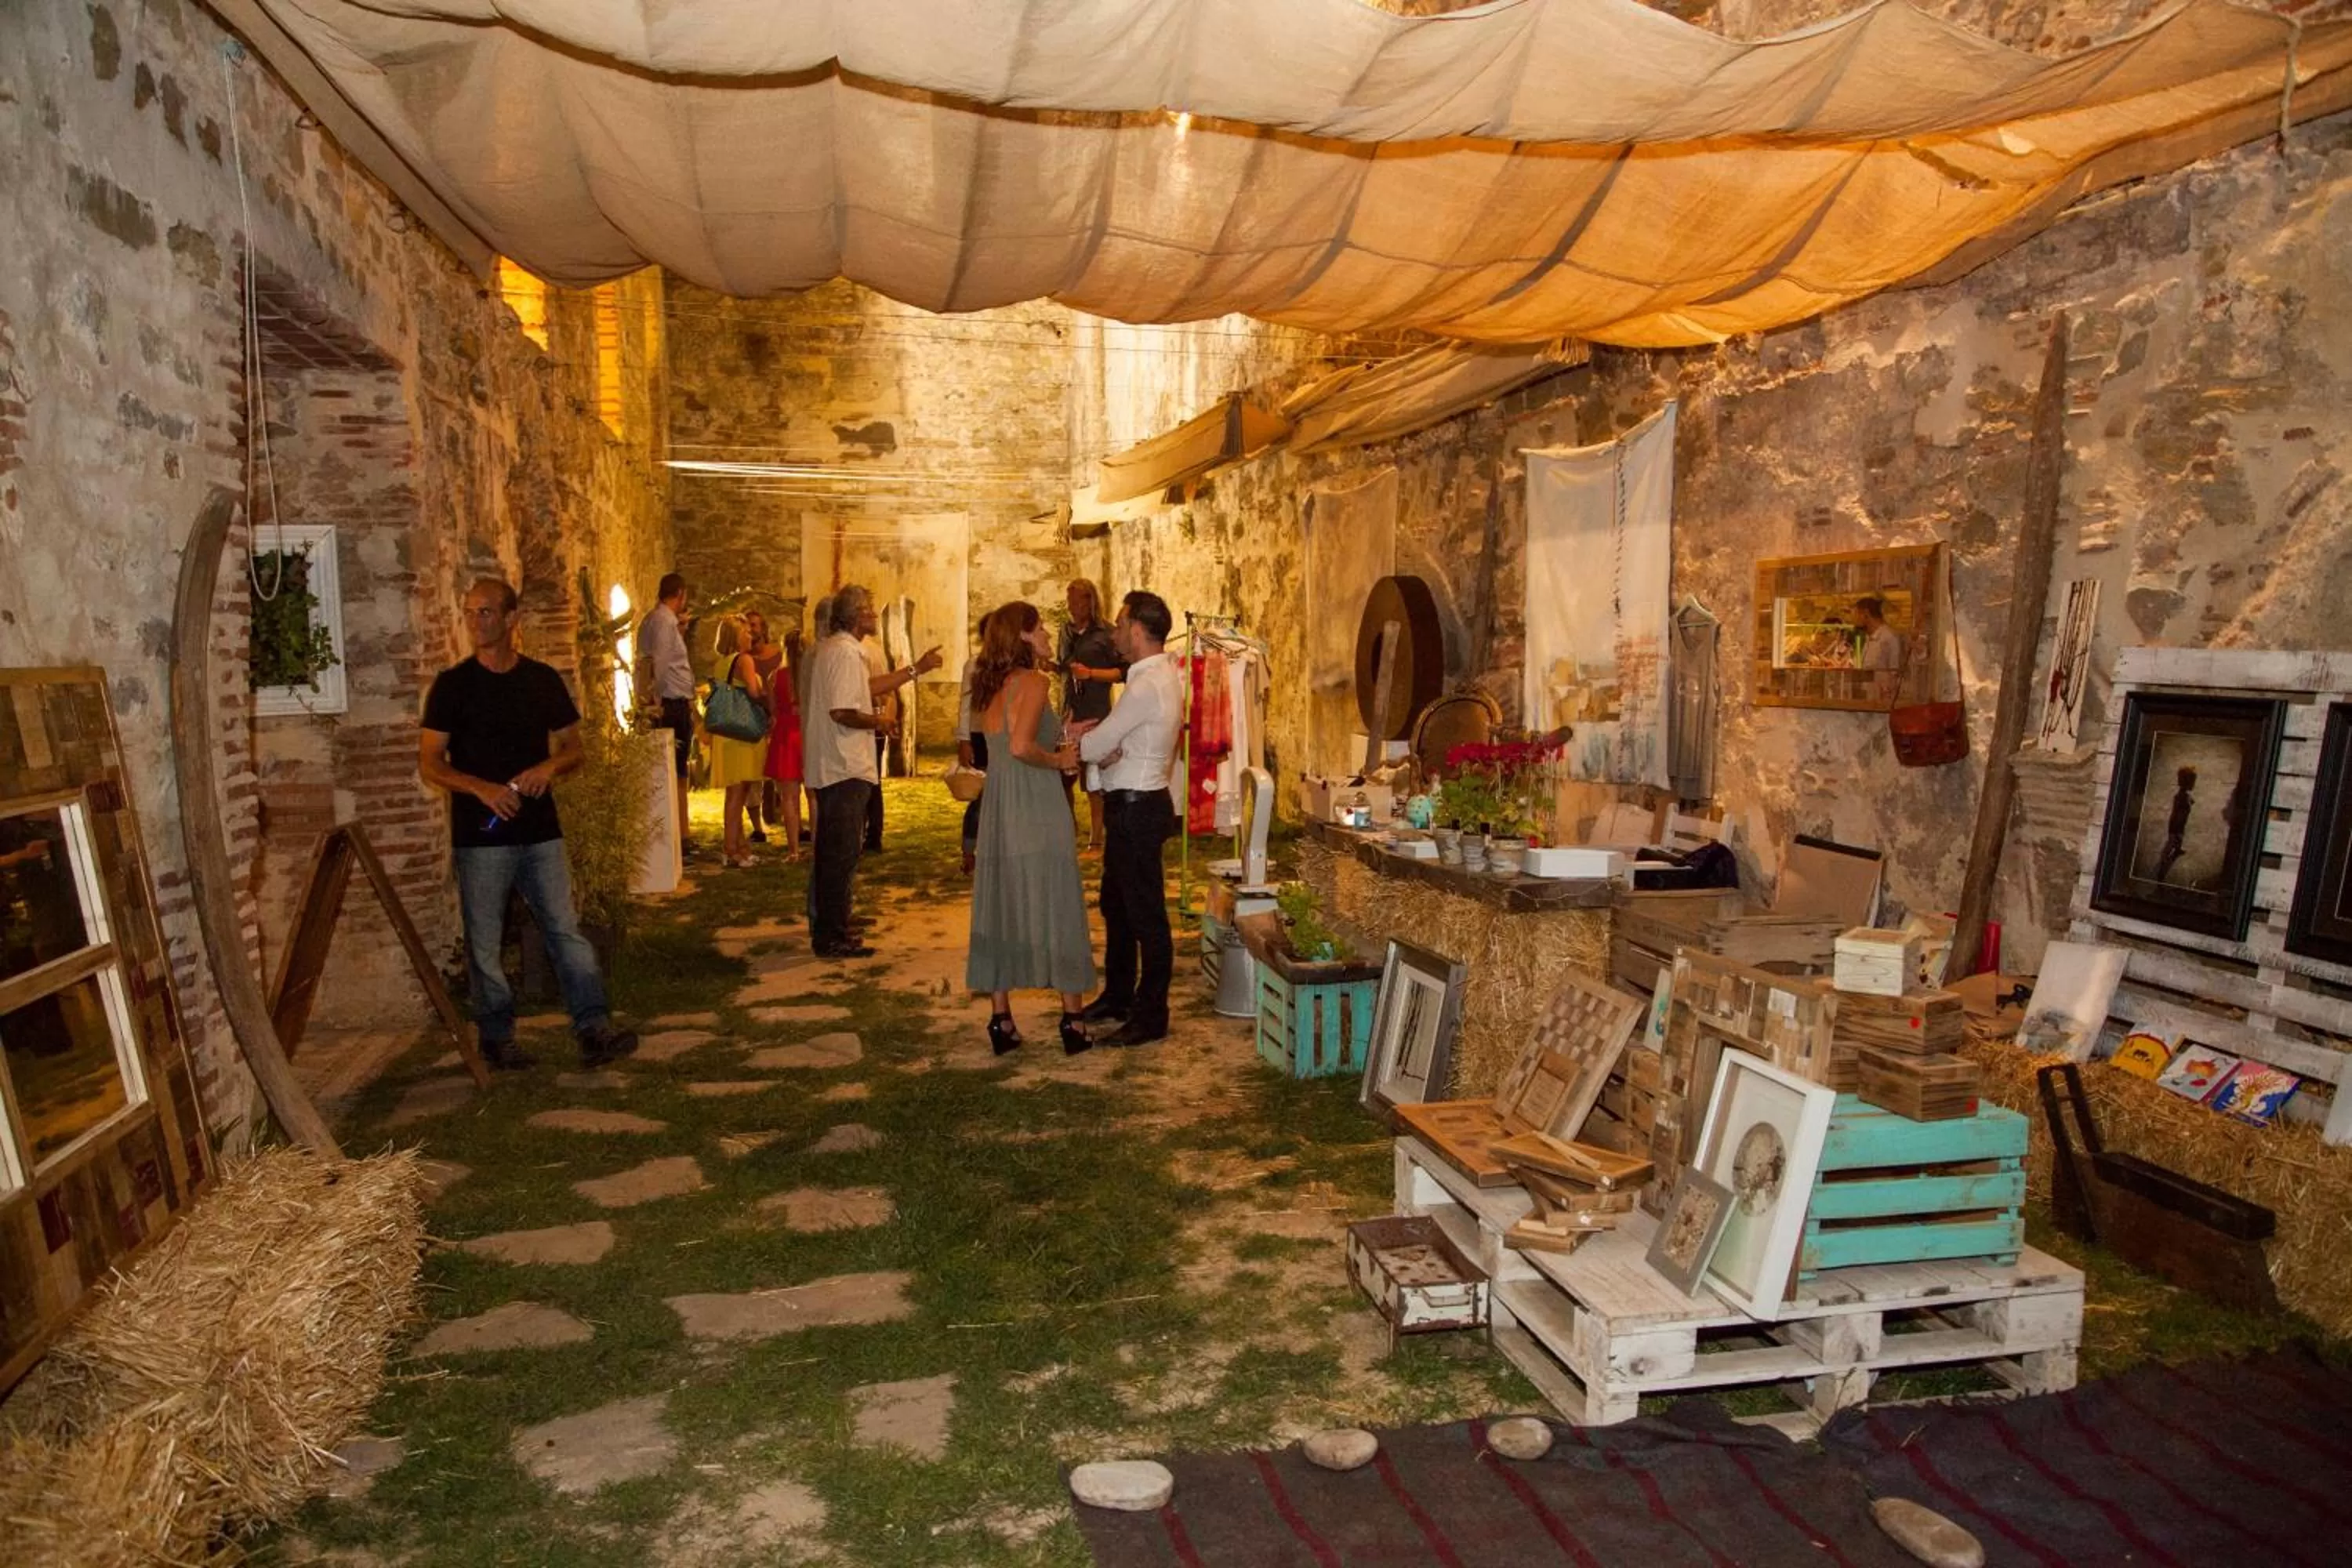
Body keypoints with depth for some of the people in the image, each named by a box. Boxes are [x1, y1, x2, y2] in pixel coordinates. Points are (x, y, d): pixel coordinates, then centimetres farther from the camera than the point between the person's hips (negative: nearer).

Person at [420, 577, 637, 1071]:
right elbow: (429, 764, -2)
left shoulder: (543, 680, 7)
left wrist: (549, 767, -11)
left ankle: (594, 1030, -3)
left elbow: (573, 746, 12)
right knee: (485, 942, 6)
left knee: (566, 929, -2)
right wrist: (481, 788, -19)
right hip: (480, 836, -1)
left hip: (540, 830, 2)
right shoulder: (452, 685, 0)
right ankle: (497, 1039, 18)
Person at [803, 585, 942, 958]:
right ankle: (832, 937, 0)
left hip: (829, 768, 11)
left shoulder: (829, 648, 15)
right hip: (846, 768, -11)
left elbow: (868, 687, 23)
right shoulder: (846, 651, -17)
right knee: (843, 853, -5)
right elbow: (842, 712, -26)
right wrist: (876, 722, -9)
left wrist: (917, 669, 25)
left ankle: (824, 925, 28)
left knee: (831, 849, 18)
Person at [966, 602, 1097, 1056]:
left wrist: (1060, 734, 16)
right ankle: (1072, 1019, 11)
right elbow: (1021, 747, -26)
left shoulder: (991, 685, 12)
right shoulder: (1032, 682, -12)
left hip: (998, 811, 7)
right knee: (1056, 909, 3)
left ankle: (1000, 1020, 15)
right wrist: (1058, 759, -9)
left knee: (1001, 909, 10)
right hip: (1037, 811, -7)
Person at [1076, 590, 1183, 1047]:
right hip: (1130, 805, 11)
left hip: (1137, 807, -11)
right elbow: (1116, 740, 11)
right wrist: (1107, 750, -11)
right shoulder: (1162, 674, 11)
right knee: (1116, 905, 21)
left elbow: (1097, 745, -16)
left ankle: (1151, 1018, 9)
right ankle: (1118, 996, 35)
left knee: (1145, 915, -1)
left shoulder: (1148, 685, -21)